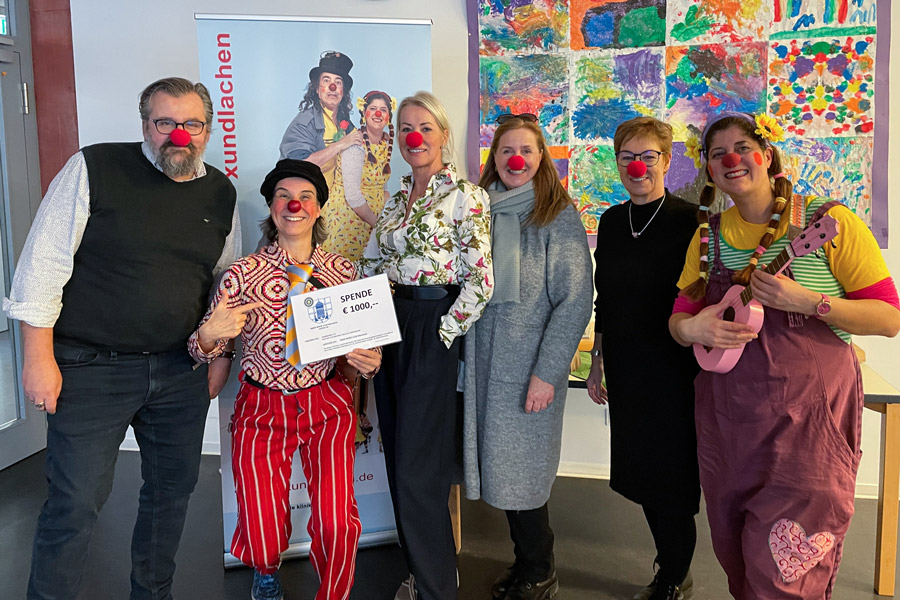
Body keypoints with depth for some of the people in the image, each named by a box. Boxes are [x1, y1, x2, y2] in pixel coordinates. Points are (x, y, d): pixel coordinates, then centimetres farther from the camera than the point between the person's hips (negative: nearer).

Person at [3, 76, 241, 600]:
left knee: (174, 489, 15)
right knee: (75, 502, -1)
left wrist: (221, 353, 12)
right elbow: (45, 262, -8)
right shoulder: (94, 169, -7)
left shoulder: (222, 193, 7)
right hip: (92, 368, -4)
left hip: (182, 373, 5)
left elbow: (228, 279, 16)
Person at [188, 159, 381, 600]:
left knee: (337, 526, -15)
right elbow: (205, 350, 0)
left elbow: (359, 348, 11)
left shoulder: (344, 272, 0)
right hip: (262, 407, 0)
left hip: (327, 403, 1)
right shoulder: (243, 274, -6)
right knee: (263, 538, -4)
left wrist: (366, 364, -11)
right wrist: (209, 335, -22)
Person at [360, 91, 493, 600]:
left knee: (418, 468, -4)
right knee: (399, 459, 14)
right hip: (389, 327, 8)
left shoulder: (466, 195, -9)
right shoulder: (397, 197, 13)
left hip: (434, 332, -7)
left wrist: (443, 333, -14)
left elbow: (482, 279, -15)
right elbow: (371, 263, 18)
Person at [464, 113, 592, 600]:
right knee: (499, 469, 11)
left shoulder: (558, 215, -6)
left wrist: (547, 373, -16)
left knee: (519, 474, 3)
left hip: (529, 367, -5)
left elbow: (575, 301, -11)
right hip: (483, 364, 5)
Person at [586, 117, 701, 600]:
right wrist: (596, 361, 14)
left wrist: (702, 371, -11)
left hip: (674, 370, -5)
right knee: (641, 476, 14)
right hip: (625, 369, 6)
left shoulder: (689, 221, -10)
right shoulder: (611, 221, 8)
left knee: (671, 480, 4)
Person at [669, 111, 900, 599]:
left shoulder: (828, 221, -7)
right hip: (727, 418, 5)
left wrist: (807, 302, -22)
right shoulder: (708, 235, 6)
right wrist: (690, 328, -13)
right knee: (735, 553, 17)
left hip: (809, 416, -4)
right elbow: (680, 315, 10)